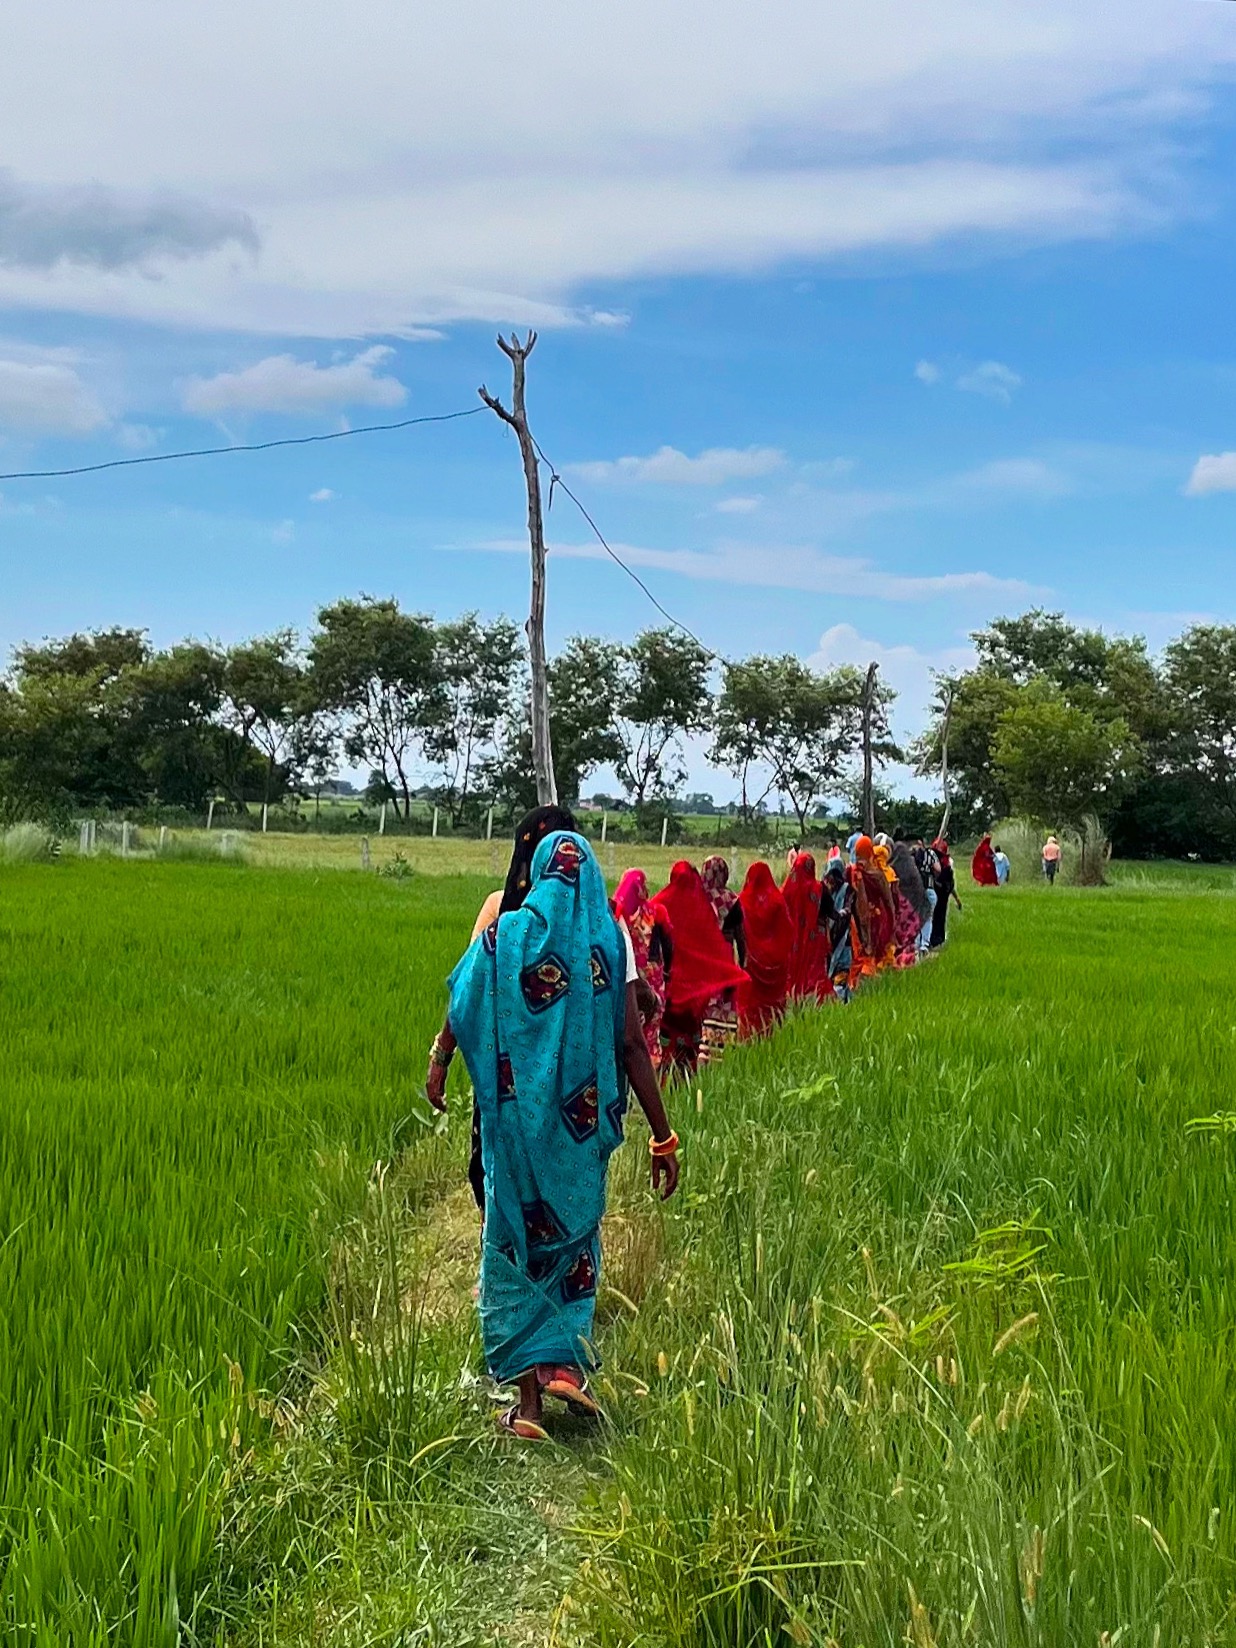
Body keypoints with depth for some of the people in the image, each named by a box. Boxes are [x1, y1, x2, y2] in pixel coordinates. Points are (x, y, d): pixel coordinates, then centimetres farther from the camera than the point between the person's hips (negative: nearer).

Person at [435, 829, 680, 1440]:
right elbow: (632, 1044, -6)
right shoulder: (609, 937, -4)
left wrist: (439, 1060, 25)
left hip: (516, 1115, -1)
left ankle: (529, 1398, 8)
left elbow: (460, 1014, 2)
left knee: (516, 1241, 9)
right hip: (582, 1120, 1)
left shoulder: (504, 933, -4)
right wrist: (663, 1137, -2)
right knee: (575, 1233, 21)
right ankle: (566, 1362, 9)